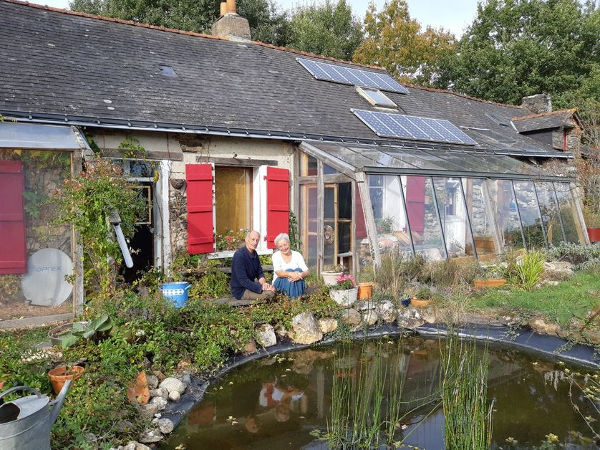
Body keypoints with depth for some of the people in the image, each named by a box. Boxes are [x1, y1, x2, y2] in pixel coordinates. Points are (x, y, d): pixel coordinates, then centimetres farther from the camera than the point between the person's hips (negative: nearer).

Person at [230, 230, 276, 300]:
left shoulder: (254, 253, 4)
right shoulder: (239, 255, -23)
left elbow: (259, 272, 9)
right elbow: (243, 281, -27)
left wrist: (263, 283, -12)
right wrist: (261, 287, -26)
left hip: (250, 285, 9)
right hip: (240, 291, -9)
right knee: (269, 293, -23)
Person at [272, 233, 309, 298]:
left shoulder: (297, 255, 0)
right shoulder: (276, 255, -4)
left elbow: (306, 272, -10)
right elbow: (278, 273, -20)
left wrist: (300, 275, -34)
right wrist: (290, 274, -40)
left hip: (297, 283, 2)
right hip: (279, 282, -2)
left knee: (298, 270, -27)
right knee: (289, 270, -29)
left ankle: (299, 297, -30)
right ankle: (292, 297, -34)